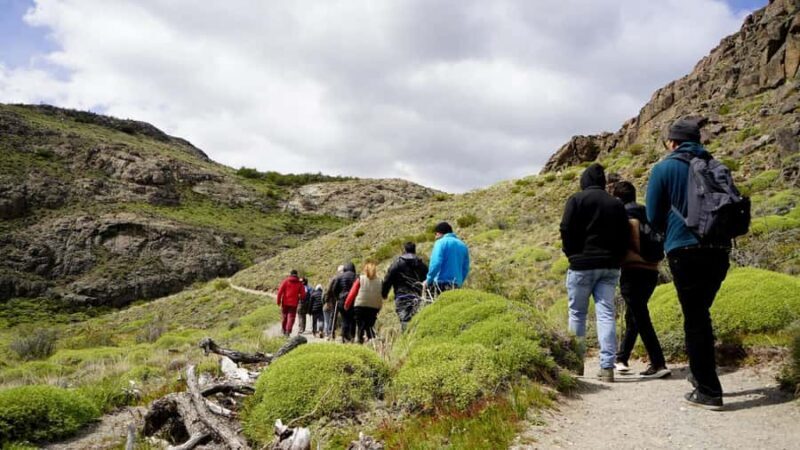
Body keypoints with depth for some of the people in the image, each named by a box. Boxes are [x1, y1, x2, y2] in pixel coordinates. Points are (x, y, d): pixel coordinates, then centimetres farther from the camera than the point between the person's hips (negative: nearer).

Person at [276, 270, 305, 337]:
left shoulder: (285, 281, 1)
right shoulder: (300, 283, 2)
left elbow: (280, 291, -7)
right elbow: (303, 294, -2)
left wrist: (278, 300, 0)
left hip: (285, 302, 1)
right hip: (294, 303, -1)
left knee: (284, 316, 16)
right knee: (291, 317, 1)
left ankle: (284, 330, 25)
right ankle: (288, 331, -11)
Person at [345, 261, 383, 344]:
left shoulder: (360, 279, 1)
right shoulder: (379, 281, 6)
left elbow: (352, 293, 1)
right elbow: (381, 297, 7)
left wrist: (346, 304, 10)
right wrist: (378, 309, 16)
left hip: (360, 306, -2)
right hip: (374, 307, 2)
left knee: (360, 325, 6)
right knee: (370, 325, 11)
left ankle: (360, 340, -2)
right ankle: (372, 339, -9)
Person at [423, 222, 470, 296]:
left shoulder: (441, 242, -3)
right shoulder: (462, 245, 16)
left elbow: (436, 264, -14)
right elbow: (465, 269, 17)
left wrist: (428, 280, -6)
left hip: (442, 282, -6)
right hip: (456, 284, 6)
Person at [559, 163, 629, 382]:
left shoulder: (577, 200, -3)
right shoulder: (617, 204, 11)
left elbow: (566, 230, -9)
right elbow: (624, 238, 9)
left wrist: (572, 255, 4)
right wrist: (616, 260, 13)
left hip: (582, 265, -3)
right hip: (610, 267, 4)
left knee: (577, 314, 9)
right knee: (606, 314, 1)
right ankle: (607, 367, -5)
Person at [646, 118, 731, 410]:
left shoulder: (664, 169, -1)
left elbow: (653, 216, 0)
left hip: (685, 251, -5)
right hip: (719, 249, 5)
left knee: (694, 319, 0)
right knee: (701, 313, 21)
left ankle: (709, 391, 2)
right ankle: (701, 373, 29)